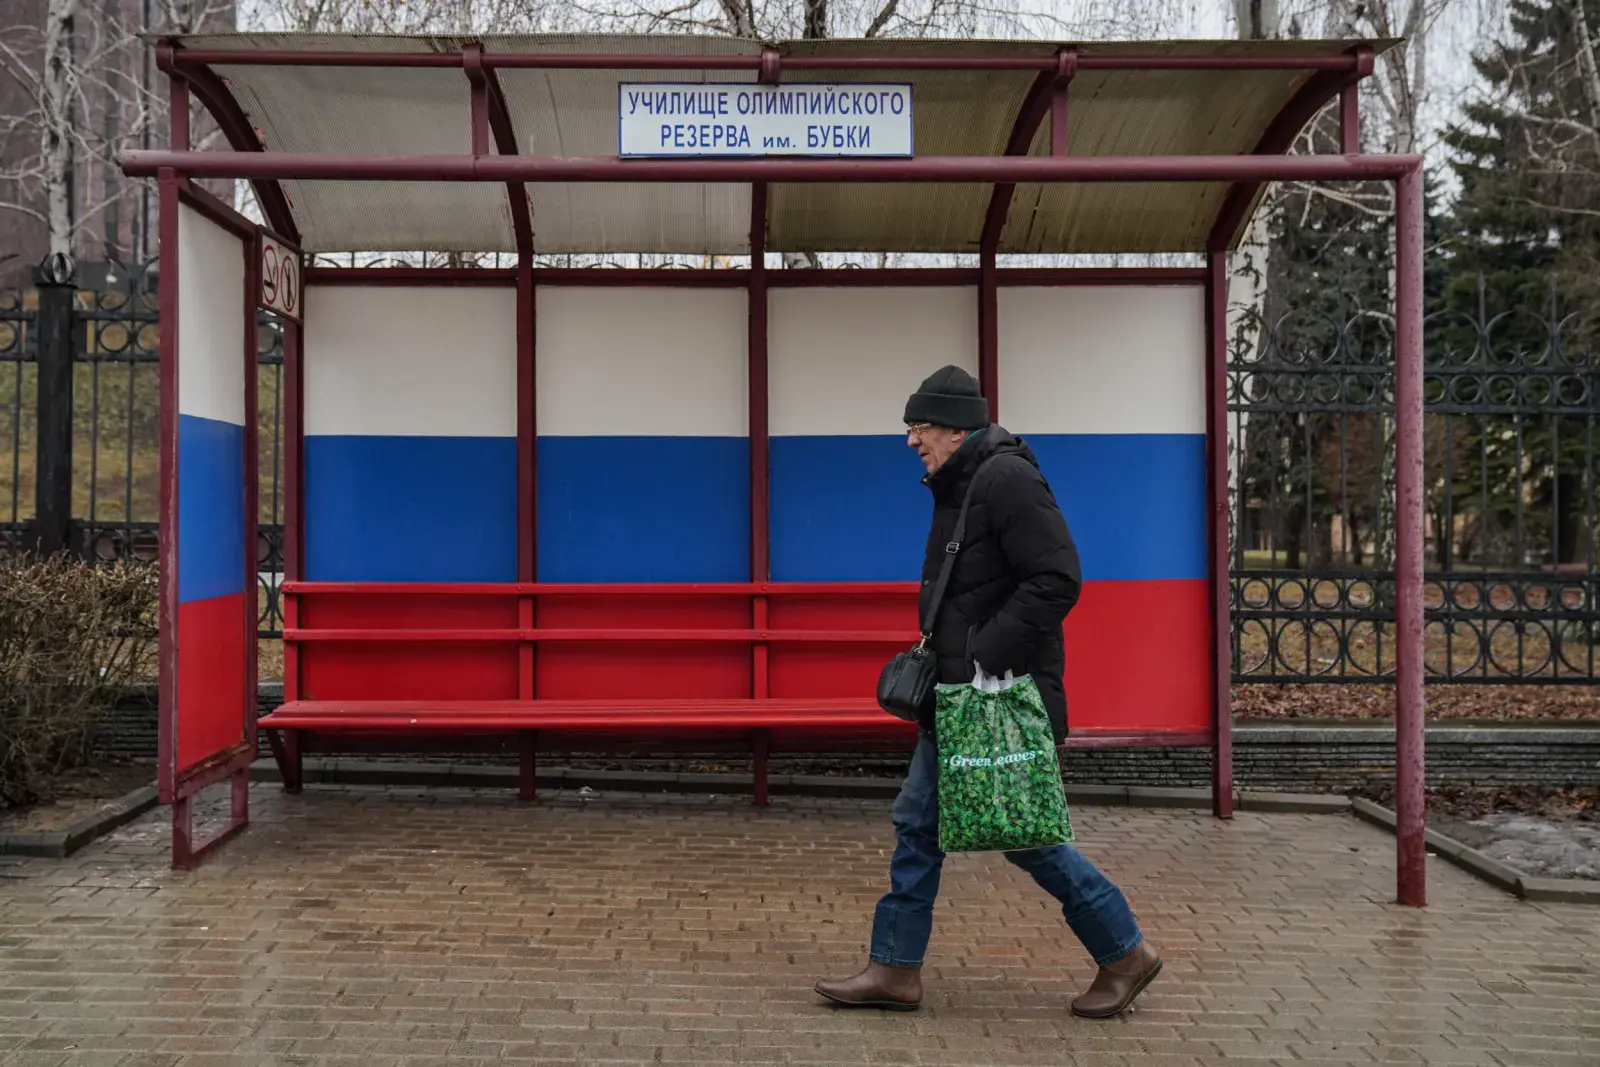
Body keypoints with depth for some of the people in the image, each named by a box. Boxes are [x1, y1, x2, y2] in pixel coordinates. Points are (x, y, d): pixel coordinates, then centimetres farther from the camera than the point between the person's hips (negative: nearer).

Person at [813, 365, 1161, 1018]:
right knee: (918, 822, 10)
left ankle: (1125, 952, 16)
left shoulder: (1008, 480, -16)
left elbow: (1056, 581, -23)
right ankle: (894, 970, 18)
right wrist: (941, 654, 13)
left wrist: (985, 657, -23)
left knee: (1025, 833, -1)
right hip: (960, 695, 10)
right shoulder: (959, 485, 14)